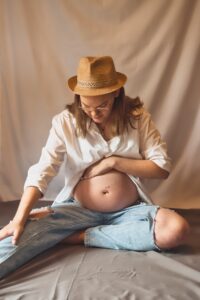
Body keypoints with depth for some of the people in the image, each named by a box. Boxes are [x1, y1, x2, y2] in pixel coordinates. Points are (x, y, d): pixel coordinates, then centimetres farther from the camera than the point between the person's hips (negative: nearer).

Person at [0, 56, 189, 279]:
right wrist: (19, 219, -29)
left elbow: (162, 167, -6)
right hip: (79, 209, -1)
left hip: (129, 210, 2)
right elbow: (41, 172, -16)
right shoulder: (65, 122, -8)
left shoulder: (137, 117, -5)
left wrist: (113, 162, -14)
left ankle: (79, 236, -23)